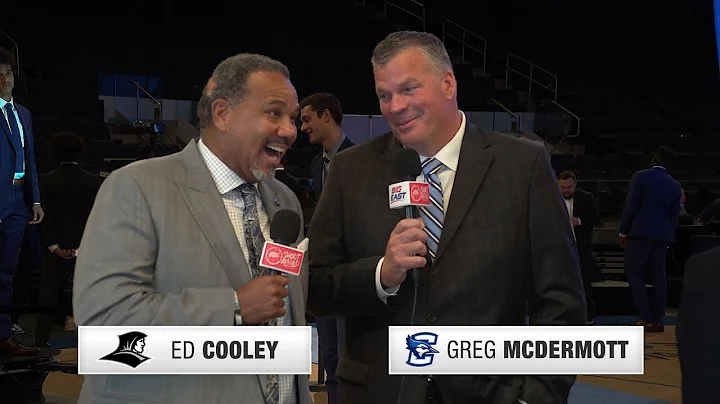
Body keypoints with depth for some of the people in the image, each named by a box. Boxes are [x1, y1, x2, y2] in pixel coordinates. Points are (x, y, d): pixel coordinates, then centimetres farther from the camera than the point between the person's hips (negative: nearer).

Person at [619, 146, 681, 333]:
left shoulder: (640, 176, -6)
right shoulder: (675, 185, 8)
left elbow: (630, 205, -9)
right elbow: (674, 214, 9)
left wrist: (623, 231, -3)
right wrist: (669, 235, 17)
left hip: (640, 232, -5)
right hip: (662, 235, 5)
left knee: (634, 272, 2)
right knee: (658, 274, 8)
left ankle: (646, 317, -7)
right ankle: (658, 320, 7)